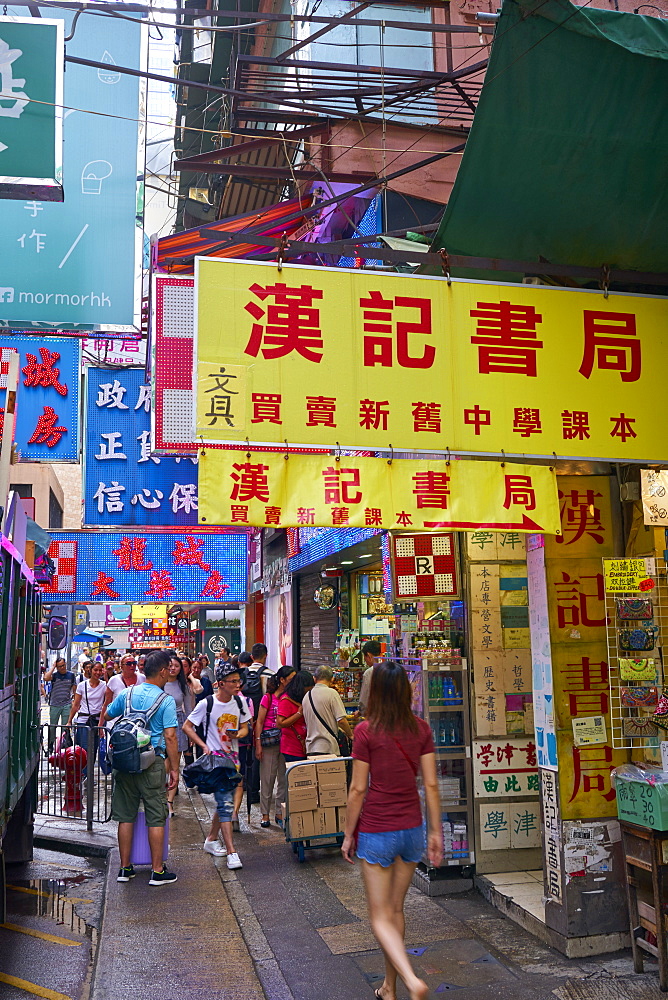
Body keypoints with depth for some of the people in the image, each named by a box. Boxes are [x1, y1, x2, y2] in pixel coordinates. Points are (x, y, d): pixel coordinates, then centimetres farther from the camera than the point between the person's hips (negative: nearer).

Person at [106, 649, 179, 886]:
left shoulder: (126, 694, 5)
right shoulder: (166, 701, -8)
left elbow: (107, 716, 20)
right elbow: (170, 737, -13)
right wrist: (174, 768, -7)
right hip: (152, 763, -4)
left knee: (125, 816, 12)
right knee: (156, 818, 4)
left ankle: (125, 868, 19)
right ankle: (157, 871, 8)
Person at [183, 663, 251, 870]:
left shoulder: (239, 702, 3)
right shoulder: (207, 704, -12)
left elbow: (245, 727, 12)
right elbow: (187, 727, -5)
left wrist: (238, 734, -12)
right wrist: (204, 746, -14)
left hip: (233, 756, 6)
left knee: (225, 801, 15)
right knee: (226, 803, -12)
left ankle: (211, 840, 34)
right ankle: (231, 852, -11)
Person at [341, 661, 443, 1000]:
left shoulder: (366, 731, -14)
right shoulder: (421, 729, -3)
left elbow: (358, 789, -11)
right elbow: (430, 784, -2)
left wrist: (348, 834, 0)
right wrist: (436, 832, 7)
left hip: (377, 831, -5)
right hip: (412, 828, 5)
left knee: (380, 917, 5)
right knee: (396, 910, 19)